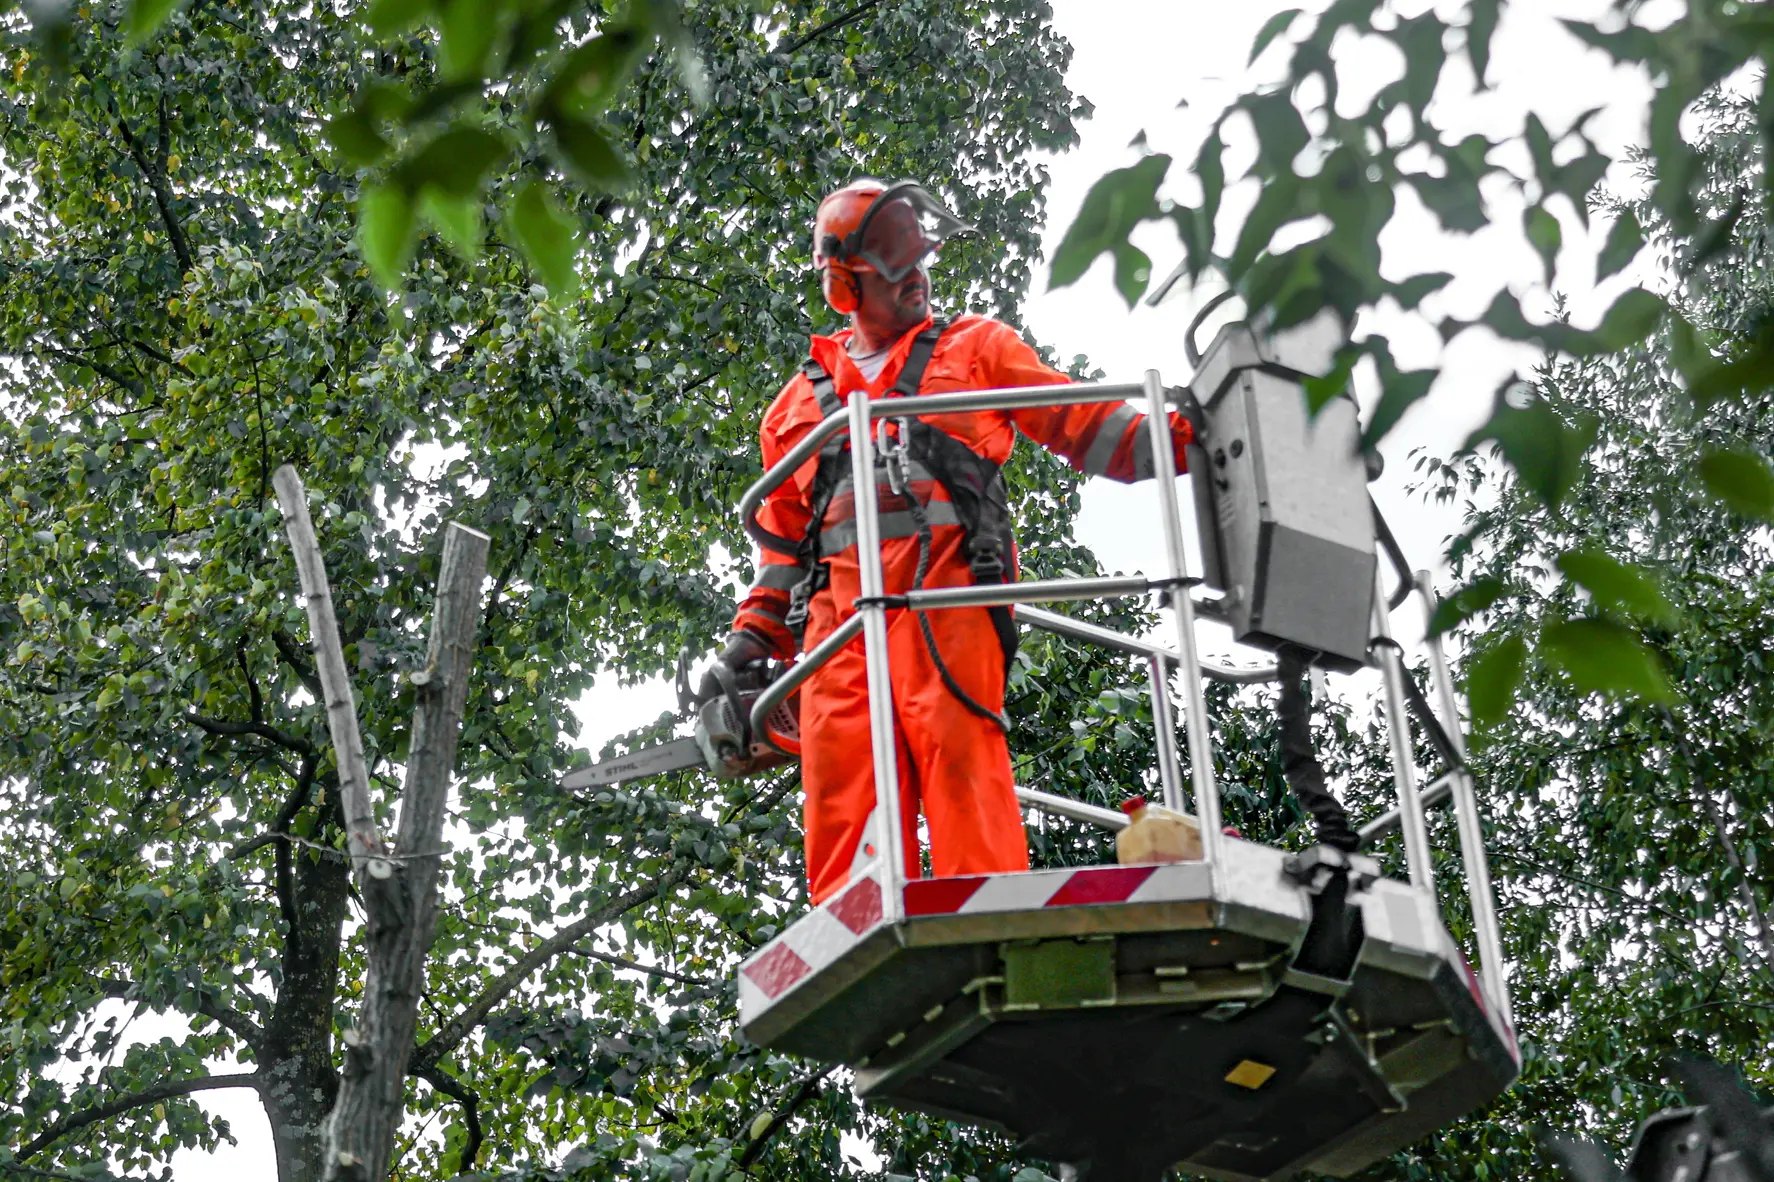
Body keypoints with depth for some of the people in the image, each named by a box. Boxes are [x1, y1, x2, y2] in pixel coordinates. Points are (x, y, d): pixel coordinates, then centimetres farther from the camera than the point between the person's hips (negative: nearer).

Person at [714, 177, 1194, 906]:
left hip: (945, 589, -3)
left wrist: (1182, 436, -1)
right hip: (837, 599, 3)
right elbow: (783, 536, 28)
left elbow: (1083, 423, 13)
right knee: (841, 781, -9)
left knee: (957, 751, -18)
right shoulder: (801, 402, 28)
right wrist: (755, 639, 18)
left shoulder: (978, 349, 21)